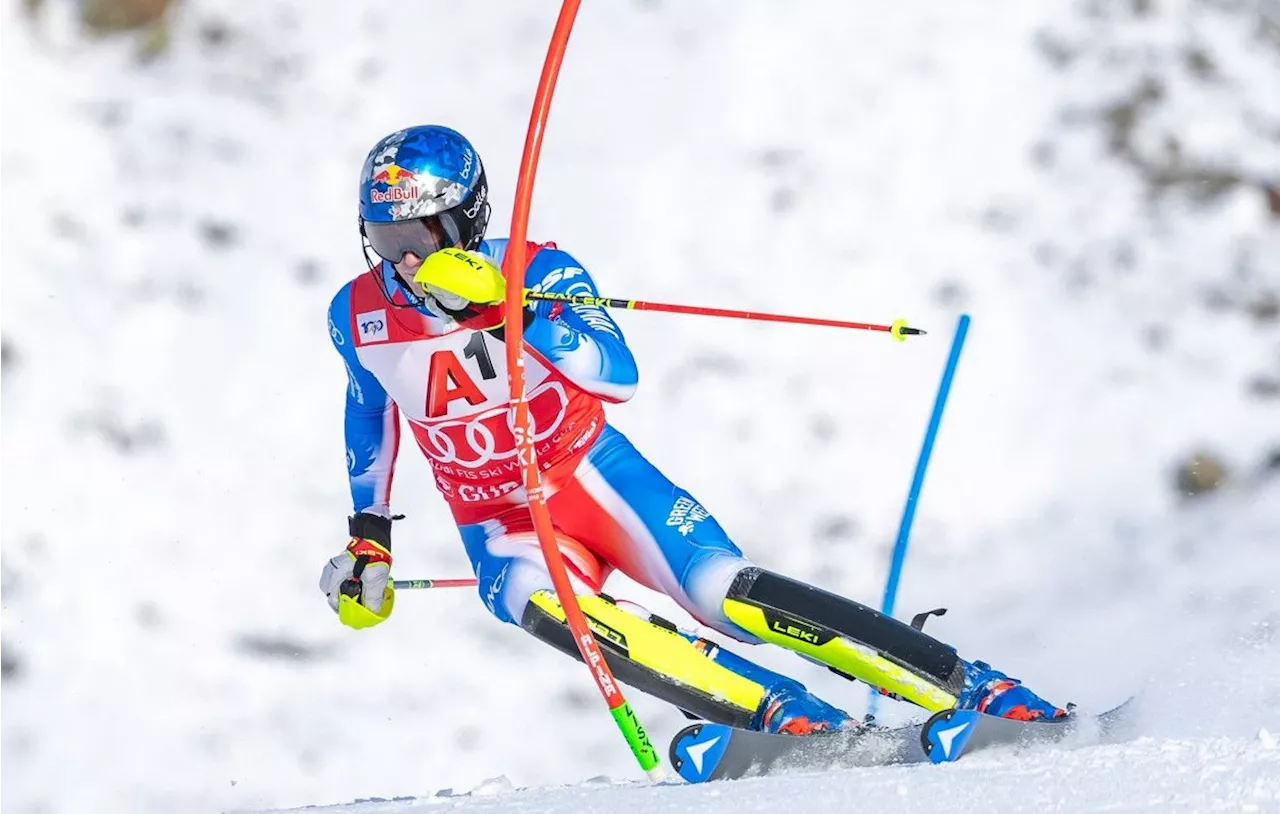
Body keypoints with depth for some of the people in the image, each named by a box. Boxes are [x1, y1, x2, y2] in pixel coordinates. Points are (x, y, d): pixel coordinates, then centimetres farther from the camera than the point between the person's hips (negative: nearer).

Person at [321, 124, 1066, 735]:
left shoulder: (537, 271, -15)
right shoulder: (357, 318, -4)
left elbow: (618, 377, -31)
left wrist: (502, 307, -39)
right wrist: (369, 535, 21)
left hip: (591, 475, -2)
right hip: (500, 526, 2)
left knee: (726, 594, -22)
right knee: (546, 604, -33)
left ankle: (978, 690, -17)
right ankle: (795, 719, -38)